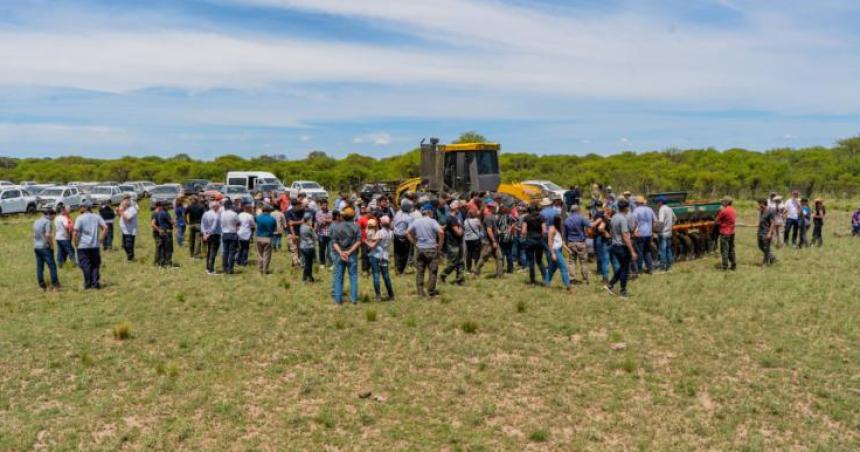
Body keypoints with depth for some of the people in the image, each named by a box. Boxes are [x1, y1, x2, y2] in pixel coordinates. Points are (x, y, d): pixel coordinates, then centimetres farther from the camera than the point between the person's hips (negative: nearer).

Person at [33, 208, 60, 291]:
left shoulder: (36, 222, 15)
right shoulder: (48, 222, -11)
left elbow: (34, 235, 19)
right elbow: (48, 235, -21)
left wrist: (35, 244, 21)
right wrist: (51, 245, -12)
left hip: (36, 247, 8)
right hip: (45, 247, -8)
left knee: (39, 267, 9)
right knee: (52, 266, -6)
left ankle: (42, 286, 13)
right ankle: (55, 286, -9)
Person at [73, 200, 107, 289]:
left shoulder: (80, 218, -8)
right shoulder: (97, 217, 3)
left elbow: (76, 232, -14)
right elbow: (105, 228, -1)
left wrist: (75, 243, -3)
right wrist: (100, 238, 4)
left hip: (83, 246, -3)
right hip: (95, 245, 4)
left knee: (85, 265, 4)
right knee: (95, 264, 11)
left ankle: (88, 284, 8)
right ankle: (95, 283, 9)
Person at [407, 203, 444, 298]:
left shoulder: (416, 222, 6)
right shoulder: (432, 221, -8)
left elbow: (407, 232, 8)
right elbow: (441, 232, -21)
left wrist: (414, 242, 11)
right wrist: (440, 244, -10)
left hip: (419, 249, 4)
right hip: (431, 249, -4)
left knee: (419, 271, 9)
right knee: (432, 271, 6)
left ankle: (420, 292, 10)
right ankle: (431, 291, 10)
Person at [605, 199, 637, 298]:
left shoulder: (614, 217, 6)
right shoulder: (623, 219, -20)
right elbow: (625, 237, -23)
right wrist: (632, 251, -20)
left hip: (614, 245, 8)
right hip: (622, 247, -8)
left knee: (622, 267, 22)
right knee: (625, 269, 5)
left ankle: (610, 285, 17)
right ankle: (623, 292, 14)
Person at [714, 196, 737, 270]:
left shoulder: (724, 211, -18)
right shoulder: (733, 210, 8)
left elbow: (716, 220, -10)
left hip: (725, 232, -8)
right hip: (732, 232, 8)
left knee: (724, 250, -2)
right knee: (731, 249, 15)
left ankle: (725, 266, 0)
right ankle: (733, 265, 19)